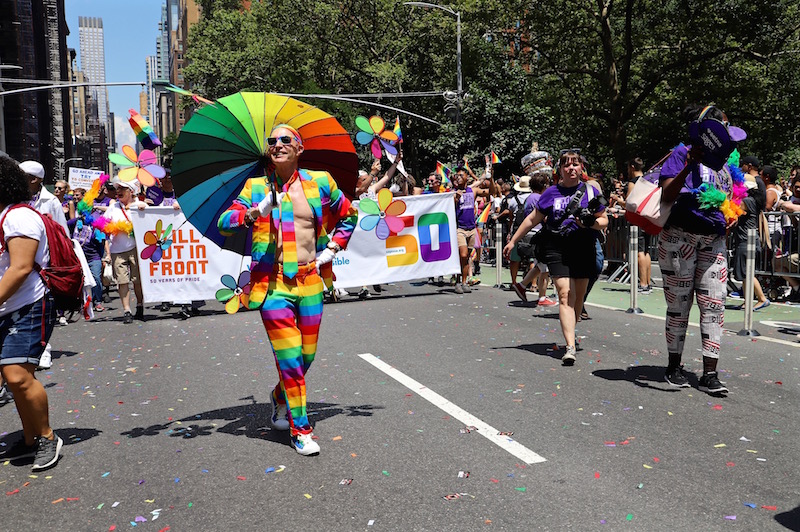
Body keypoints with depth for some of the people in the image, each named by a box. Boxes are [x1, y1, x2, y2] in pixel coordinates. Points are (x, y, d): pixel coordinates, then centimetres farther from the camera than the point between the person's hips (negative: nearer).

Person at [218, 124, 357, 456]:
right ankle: (300, 430, 8)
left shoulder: (320, 182, 7)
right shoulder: (256, 188, 4)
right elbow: (224, 223, -4)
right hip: (272, 283, -2)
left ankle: (280, 397, 41)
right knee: (289, 357, -6)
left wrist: (333, 248, 10)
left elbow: (348, 215, 21)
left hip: (309, 281, 3)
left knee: (307, 356, 10)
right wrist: (255, 212, -21)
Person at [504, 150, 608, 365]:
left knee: (578, 296, 10)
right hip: (556, 249, -2)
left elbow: (604, 220, 9)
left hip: (584, 250, 2)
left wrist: (591, 223, -14)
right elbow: (533, 219, 12)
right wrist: (513, 241, 13)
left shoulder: (590, 191, 6)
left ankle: (570, 333, 34)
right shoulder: (552, 192, 5)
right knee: (565, 295, -13)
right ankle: (570, 347, -20)